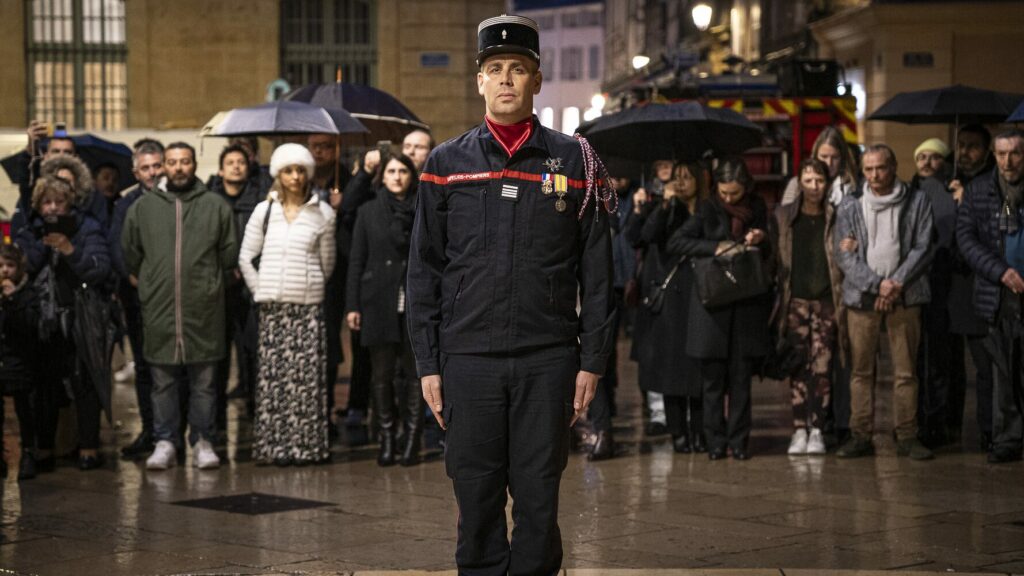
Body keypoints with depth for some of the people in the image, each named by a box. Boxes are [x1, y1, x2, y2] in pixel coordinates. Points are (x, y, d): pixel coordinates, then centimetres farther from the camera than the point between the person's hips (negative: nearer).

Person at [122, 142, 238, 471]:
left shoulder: (216, 207, 6)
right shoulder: (142, 208, 8)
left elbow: (229, 255, 12)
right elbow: (130, 256, 16)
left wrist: (209, 283, 11)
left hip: (204, 309, -1)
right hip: (158, 309, 1)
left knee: (204, 381, 3)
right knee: (163, 380, 4)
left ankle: (203, 441, 11)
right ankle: (165, 442, 12)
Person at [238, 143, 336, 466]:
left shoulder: (323, 213, 5)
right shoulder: (264, 211, 8)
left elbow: (327, 263, 11)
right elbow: (245, 257, 11)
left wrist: (311, 288, 11)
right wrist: (260, 290, 7)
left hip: (309, 306, -1)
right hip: (272, 306, 1)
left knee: (306, 376, -5)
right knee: (273, 375, -2)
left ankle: (306, 444, 1)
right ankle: (274, 444, 3)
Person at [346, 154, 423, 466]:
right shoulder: (369, 212, 8)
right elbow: (356, 261, 7)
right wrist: (352, 305, 1)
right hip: (378, 303, 1)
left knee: (414, 373, 0)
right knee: (382, 374, 4)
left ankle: (412, 438, 6)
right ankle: (387, 437, 11)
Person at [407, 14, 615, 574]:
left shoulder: (575, 161, 4)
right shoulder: (445, 163, 6)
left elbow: (597, 271, 4)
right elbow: (423, 271, 7)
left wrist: (591, 360, 0)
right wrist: (428, 364, 1)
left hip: (548, 360, -1)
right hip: (467, 360, 1)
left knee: (539, 499, 4)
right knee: (476, 502, 5)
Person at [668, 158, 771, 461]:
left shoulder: (756, 209, 9)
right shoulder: (708, 210, 1)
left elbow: (766, 254, 17)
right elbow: (675, 242, -5)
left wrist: (760, 240, -6)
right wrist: (714, 247, -14)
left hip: (746, 303, 2)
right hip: (712, 301, -2)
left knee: (741, 376, 2)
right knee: (713, 376, 0)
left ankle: (739, 440, 8)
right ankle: (715, 440, 7)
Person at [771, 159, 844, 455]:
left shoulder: (836, 218, 5)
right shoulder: (783, 216, 6)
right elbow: (775, 259, 7)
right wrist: (780, 295, 0)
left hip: (826, 302, 0)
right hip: (795, 301, 0)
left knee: (822, 369, -3)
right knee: (799, 369, -1)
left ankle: (817, 430, 3)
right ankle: (799, 429, 3)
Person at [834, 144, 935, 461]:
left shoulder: (917, 202, 6)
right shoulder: (850, 206, 7)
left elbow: (922, 248, 2)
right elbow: (845, 255, 2)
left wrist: (897, 284, -9)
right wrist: (877, 284, -10)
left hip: (905, 296, -1)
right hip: (861, 296, 1)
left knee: (906, 371, 1)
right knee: (861, 370, 1)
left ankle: (907, 436, 6)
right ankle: (861, 436, 6)